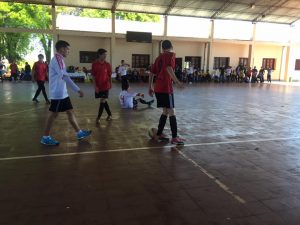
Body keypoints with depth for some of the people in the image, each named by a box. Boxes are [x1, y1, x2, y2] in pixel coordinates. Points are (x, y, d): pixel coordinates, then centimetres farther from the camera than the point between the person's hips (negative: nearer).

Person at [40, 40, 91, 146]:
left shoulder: (58, 59, 15)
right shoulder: (57, 58, -16)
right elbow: (64, 77, -25)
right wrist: (78, 90, -26)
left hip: (62, 93, 10)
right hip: (58, 93, -10)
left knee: (70, 112, 12)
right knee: (53, 114, -1)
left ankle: (79, 133, 20)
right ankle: (46, 137, 10)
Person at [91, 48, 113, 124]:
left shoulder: (108, 65, -2)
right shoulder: (94, 64, -5)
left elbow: (109, 76, 4)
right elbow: (93, 76, -3)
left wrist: (110, 84, -6)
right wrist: (95, 86, -10)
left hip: (105, 86, -1)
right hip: (98, 87, 1)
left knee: (102, 101, -2)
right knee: (104, 101, 10)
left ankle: (98, 117, 6)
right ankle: (109, 115, 26)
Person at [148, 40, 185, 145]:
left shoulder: (159, 57, 17)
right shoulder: (171, 55, -3)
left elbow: (151, 73, 17)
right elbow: (169, 68, -22)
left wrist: (150, 87, 23)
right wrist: (177, 81, -27)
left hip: (158, 89, 7)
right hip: (166, 88, -7)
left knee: (165, 111, 17)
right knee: (172, 112, -2)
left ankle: (159, 134, 22)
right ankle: (174, 138, 1)